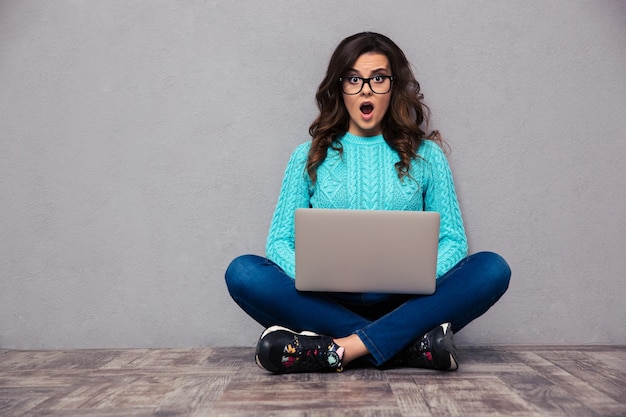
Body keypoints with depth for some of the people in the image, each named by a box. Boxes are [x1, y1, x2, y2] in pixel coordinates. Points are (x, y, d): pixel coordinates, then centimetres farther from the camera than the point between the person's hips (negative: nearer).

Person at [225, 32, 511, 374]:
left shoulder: (426, 156, 11)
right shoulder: (310, 157, 11)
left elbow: (452, 240, 8)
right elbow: (279, 241, 6)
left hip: (403, 304, 1)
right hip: (329, 305, 0)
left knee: (492, 269, -24)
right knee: (243, 273, -26)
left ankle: (342, 349, -34)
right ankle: (413, 344, -29)